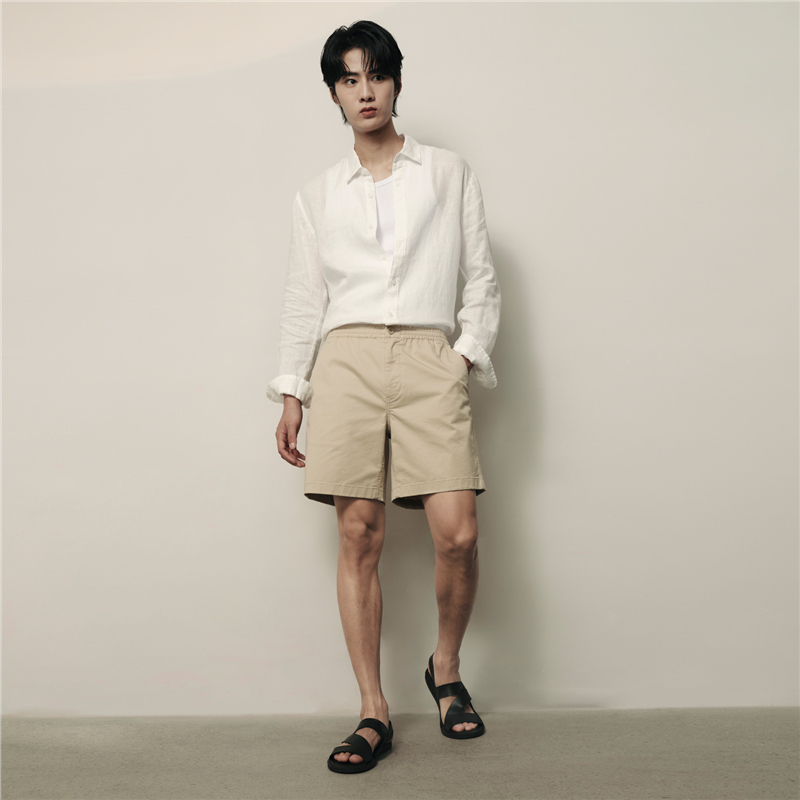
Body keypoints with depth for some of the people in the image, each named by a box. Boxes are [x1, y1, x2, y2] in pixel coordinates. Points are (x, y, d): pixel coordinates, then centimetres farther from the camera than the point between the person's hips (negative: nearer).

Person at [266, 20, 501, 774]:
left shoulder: (450, 173, 16)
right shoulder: (317, 195, 18)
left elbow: (481, 277, 13)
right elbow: (304, 298, 15)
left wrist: (470, 351, -1)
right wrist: (291, 392, 8)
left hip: (429, 359, -1)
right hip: (347, 359, 1)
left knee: (457, 533, -12)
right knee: (359, 537, -4)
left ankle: (446, 668, 16)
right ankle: (374, 713, 4)